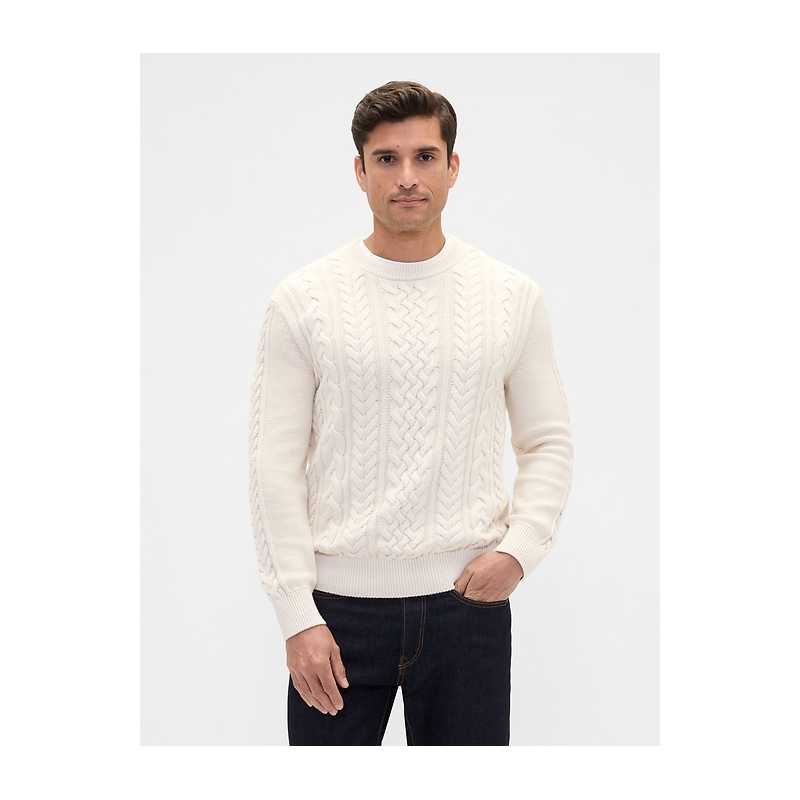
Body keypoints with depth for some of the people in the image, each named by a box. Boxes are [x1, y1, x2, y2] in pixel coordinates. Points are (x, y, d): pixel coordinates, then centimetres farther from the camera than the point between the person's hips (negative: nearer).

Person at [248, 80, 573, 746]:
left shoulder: (513, 298, 4)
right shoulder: (304, 300, -2)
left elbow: (548, 443, 9)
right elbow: (276, 467, -4)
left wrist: (520, 547, -9)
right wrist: (297, 614, -10)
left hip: (469, 600, 2)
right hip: (339, 605, -1)